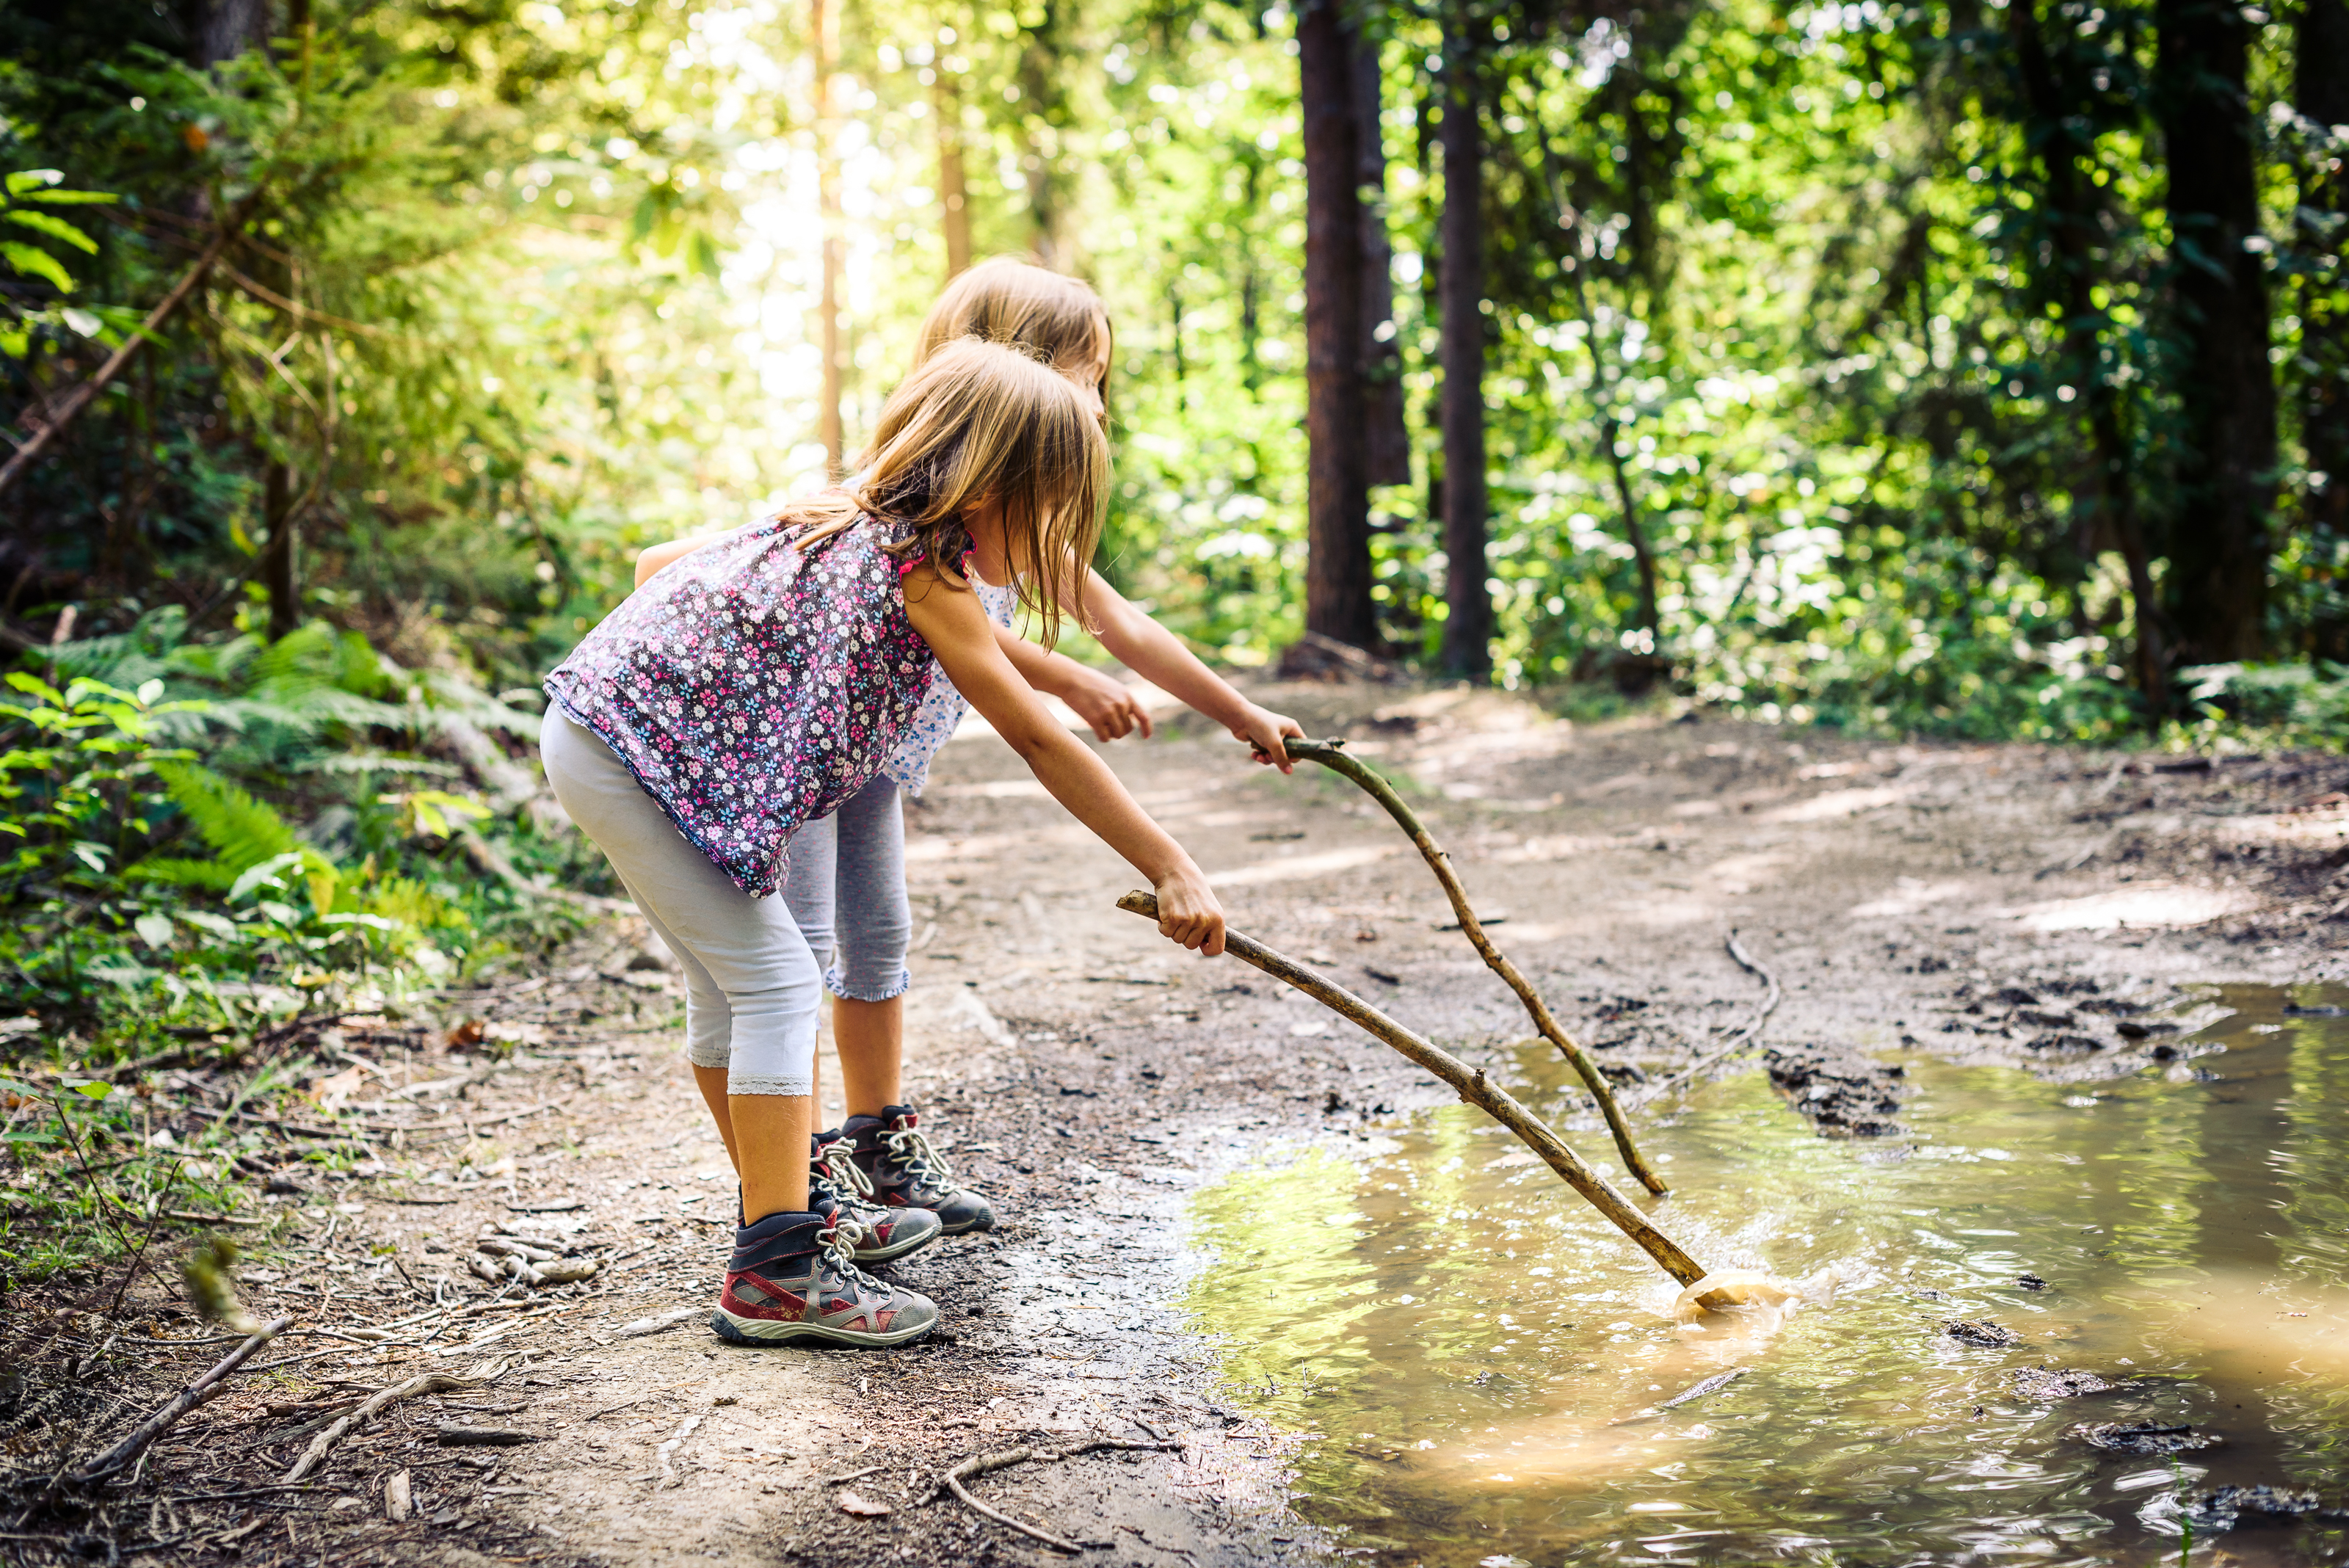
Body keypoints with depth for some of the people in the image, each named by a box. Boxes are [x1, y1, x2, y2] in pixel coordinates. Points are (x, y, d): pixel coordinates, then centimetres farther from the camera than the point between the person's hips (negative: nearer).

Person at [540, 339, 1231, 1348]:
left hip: (605, 722, 10)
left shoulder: (849, 518, 11)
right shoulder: (922, 571, -16)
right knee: (774, 981, -8)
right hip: (621, 747, -10)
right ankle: (776, 1275, -7)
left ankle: (779, 1219, 29)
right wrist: (1172, 872, -14)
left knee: (728, 981, 17)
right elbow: (1040, 744, -17)